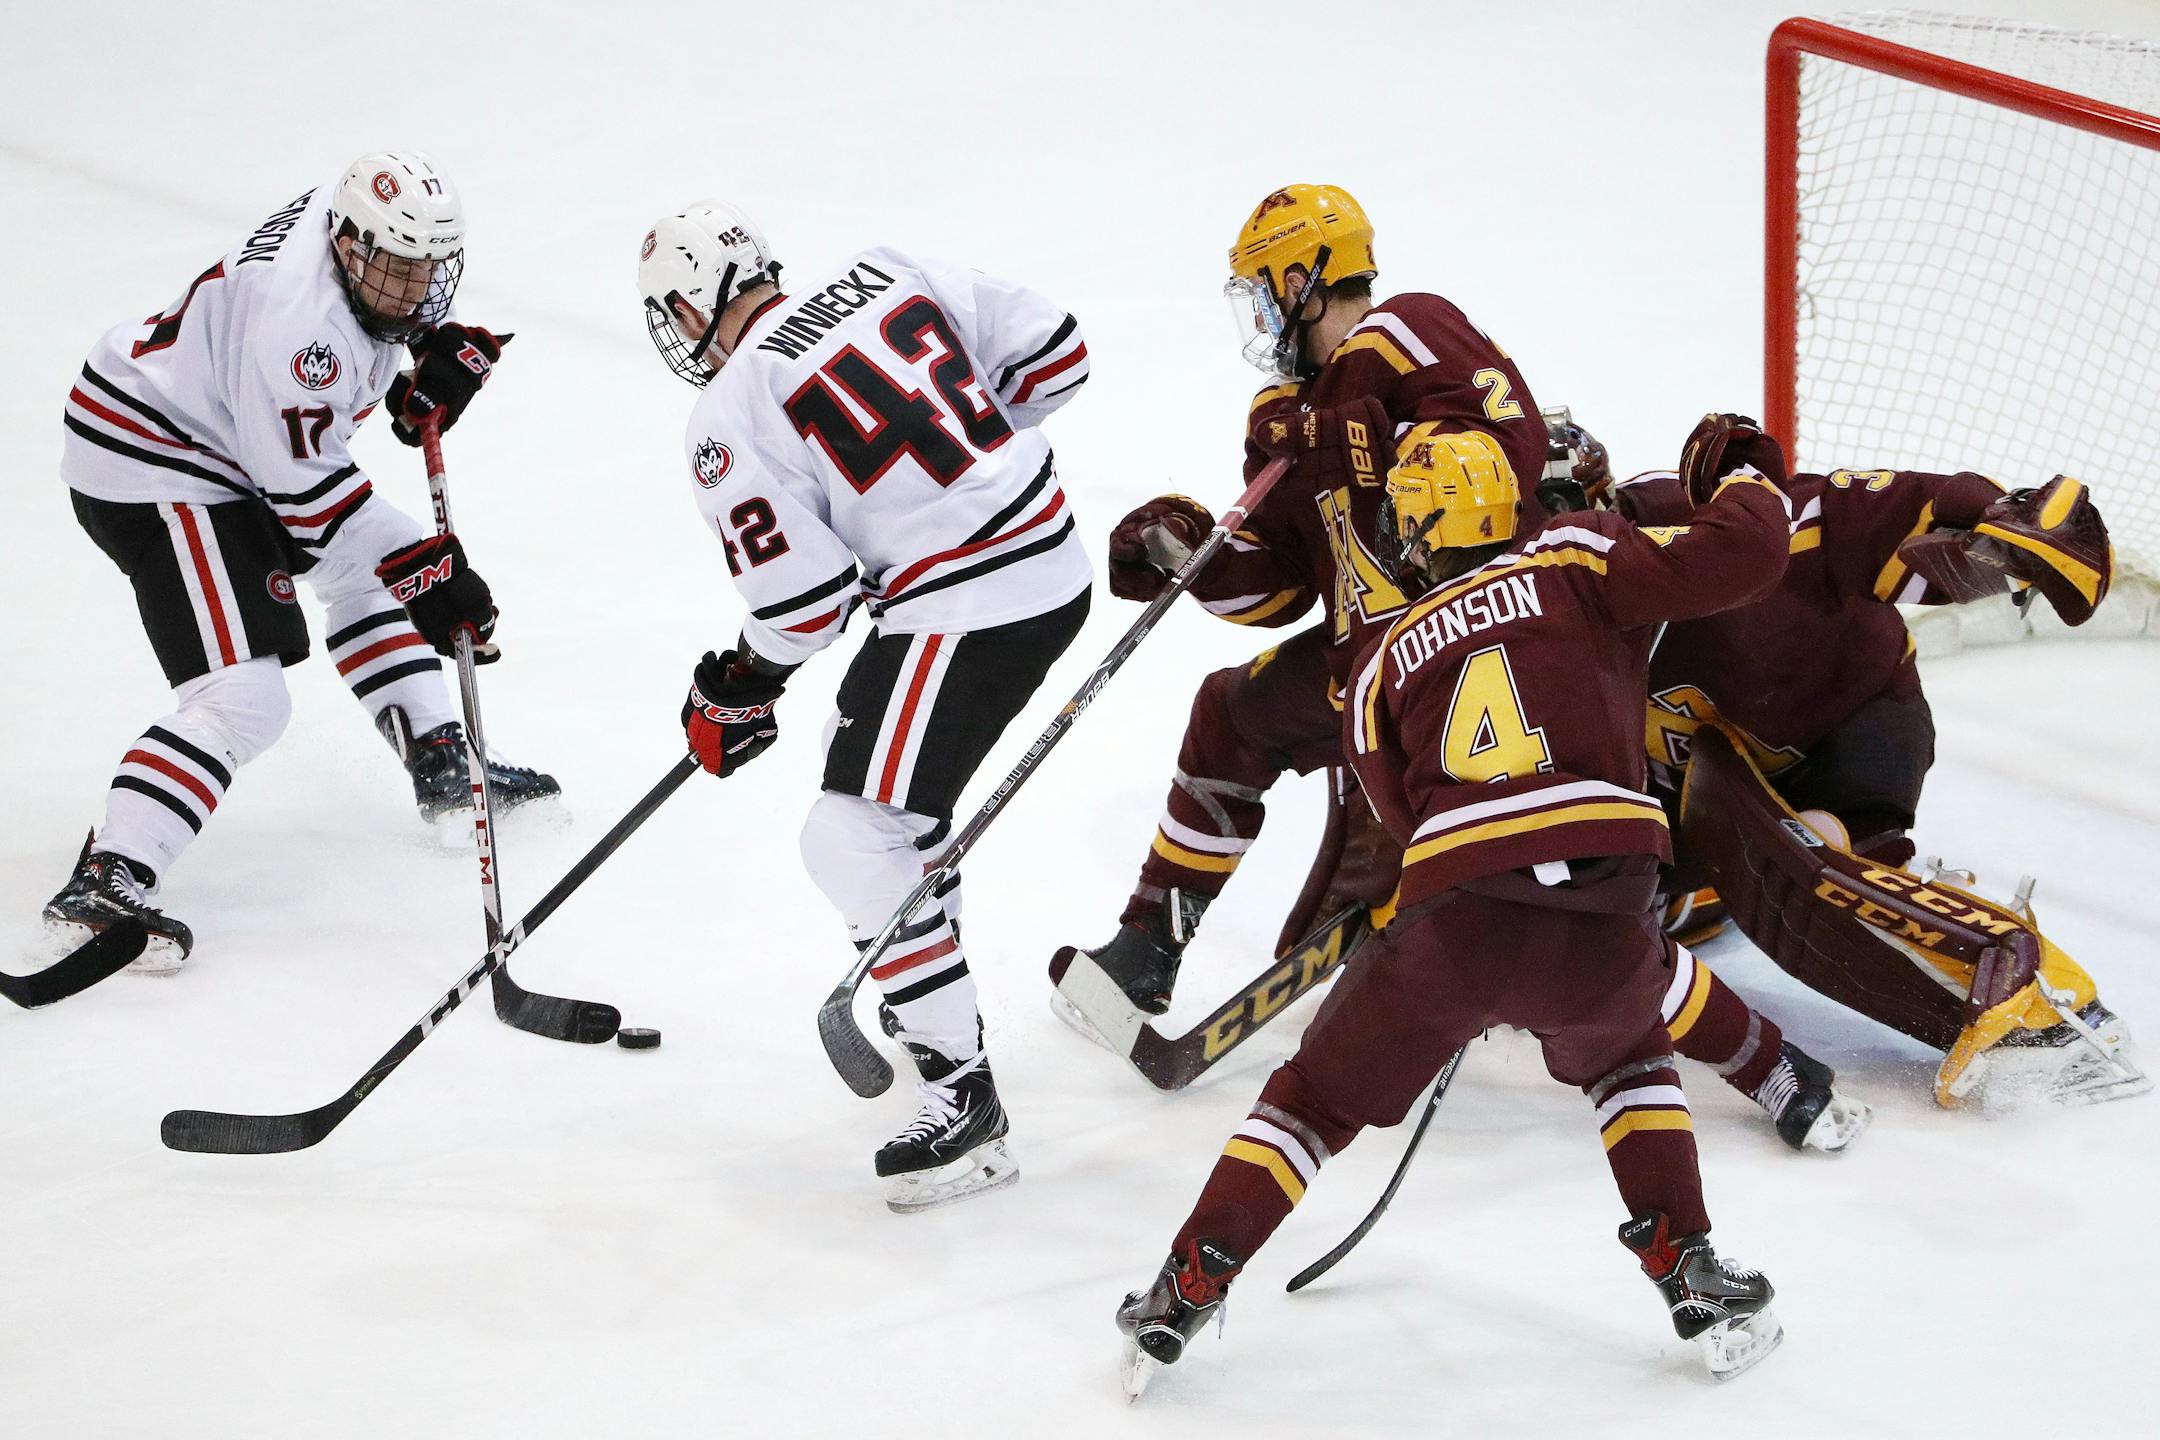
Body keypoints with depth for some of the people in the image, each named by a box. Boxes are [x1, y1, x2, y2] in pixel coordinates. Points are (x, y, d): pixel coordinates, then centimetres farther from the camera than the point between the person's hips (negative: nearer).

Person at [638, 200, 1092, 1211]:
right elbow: (1052, 349, 10)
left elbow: (803, 596, -10)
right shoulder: (886, 277, 9)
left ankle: (964, 1107, -7)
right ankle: (926, 1004, 42)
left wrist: (738, 691, 9)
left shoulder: (732, 419, -9)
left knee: (856, 843, -5)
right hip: (1053, 561, 9)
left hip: (962, 614, -9)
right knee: (872, 757, 28)